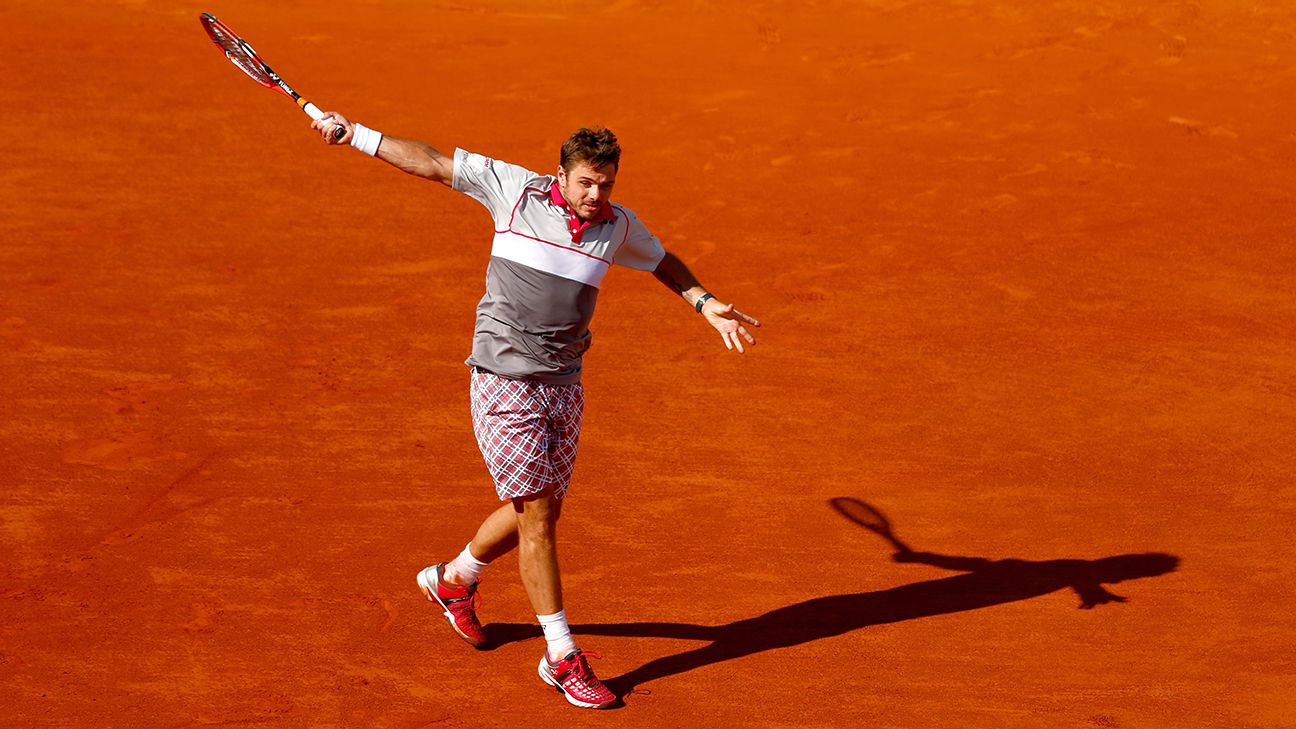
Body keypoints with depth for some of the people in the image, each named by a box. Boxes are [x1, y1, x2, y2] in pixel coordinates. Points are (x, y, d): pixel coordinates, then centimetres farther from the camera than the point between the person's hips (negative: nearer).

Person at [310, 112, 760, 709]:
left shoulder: (619, 226, 2)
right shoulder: (515, 189, -8)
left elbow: (664, 262, 24)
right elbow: (432, 164, -1)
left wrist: (709, 306, 14)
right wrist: (354, 135, -2)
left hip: (564, 386, 5)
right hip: (504, 382, -5)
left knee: (542, 511, 12)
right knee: (536, 514, -7)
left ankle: (453, 579, 41)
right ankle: (562, 658, 0)